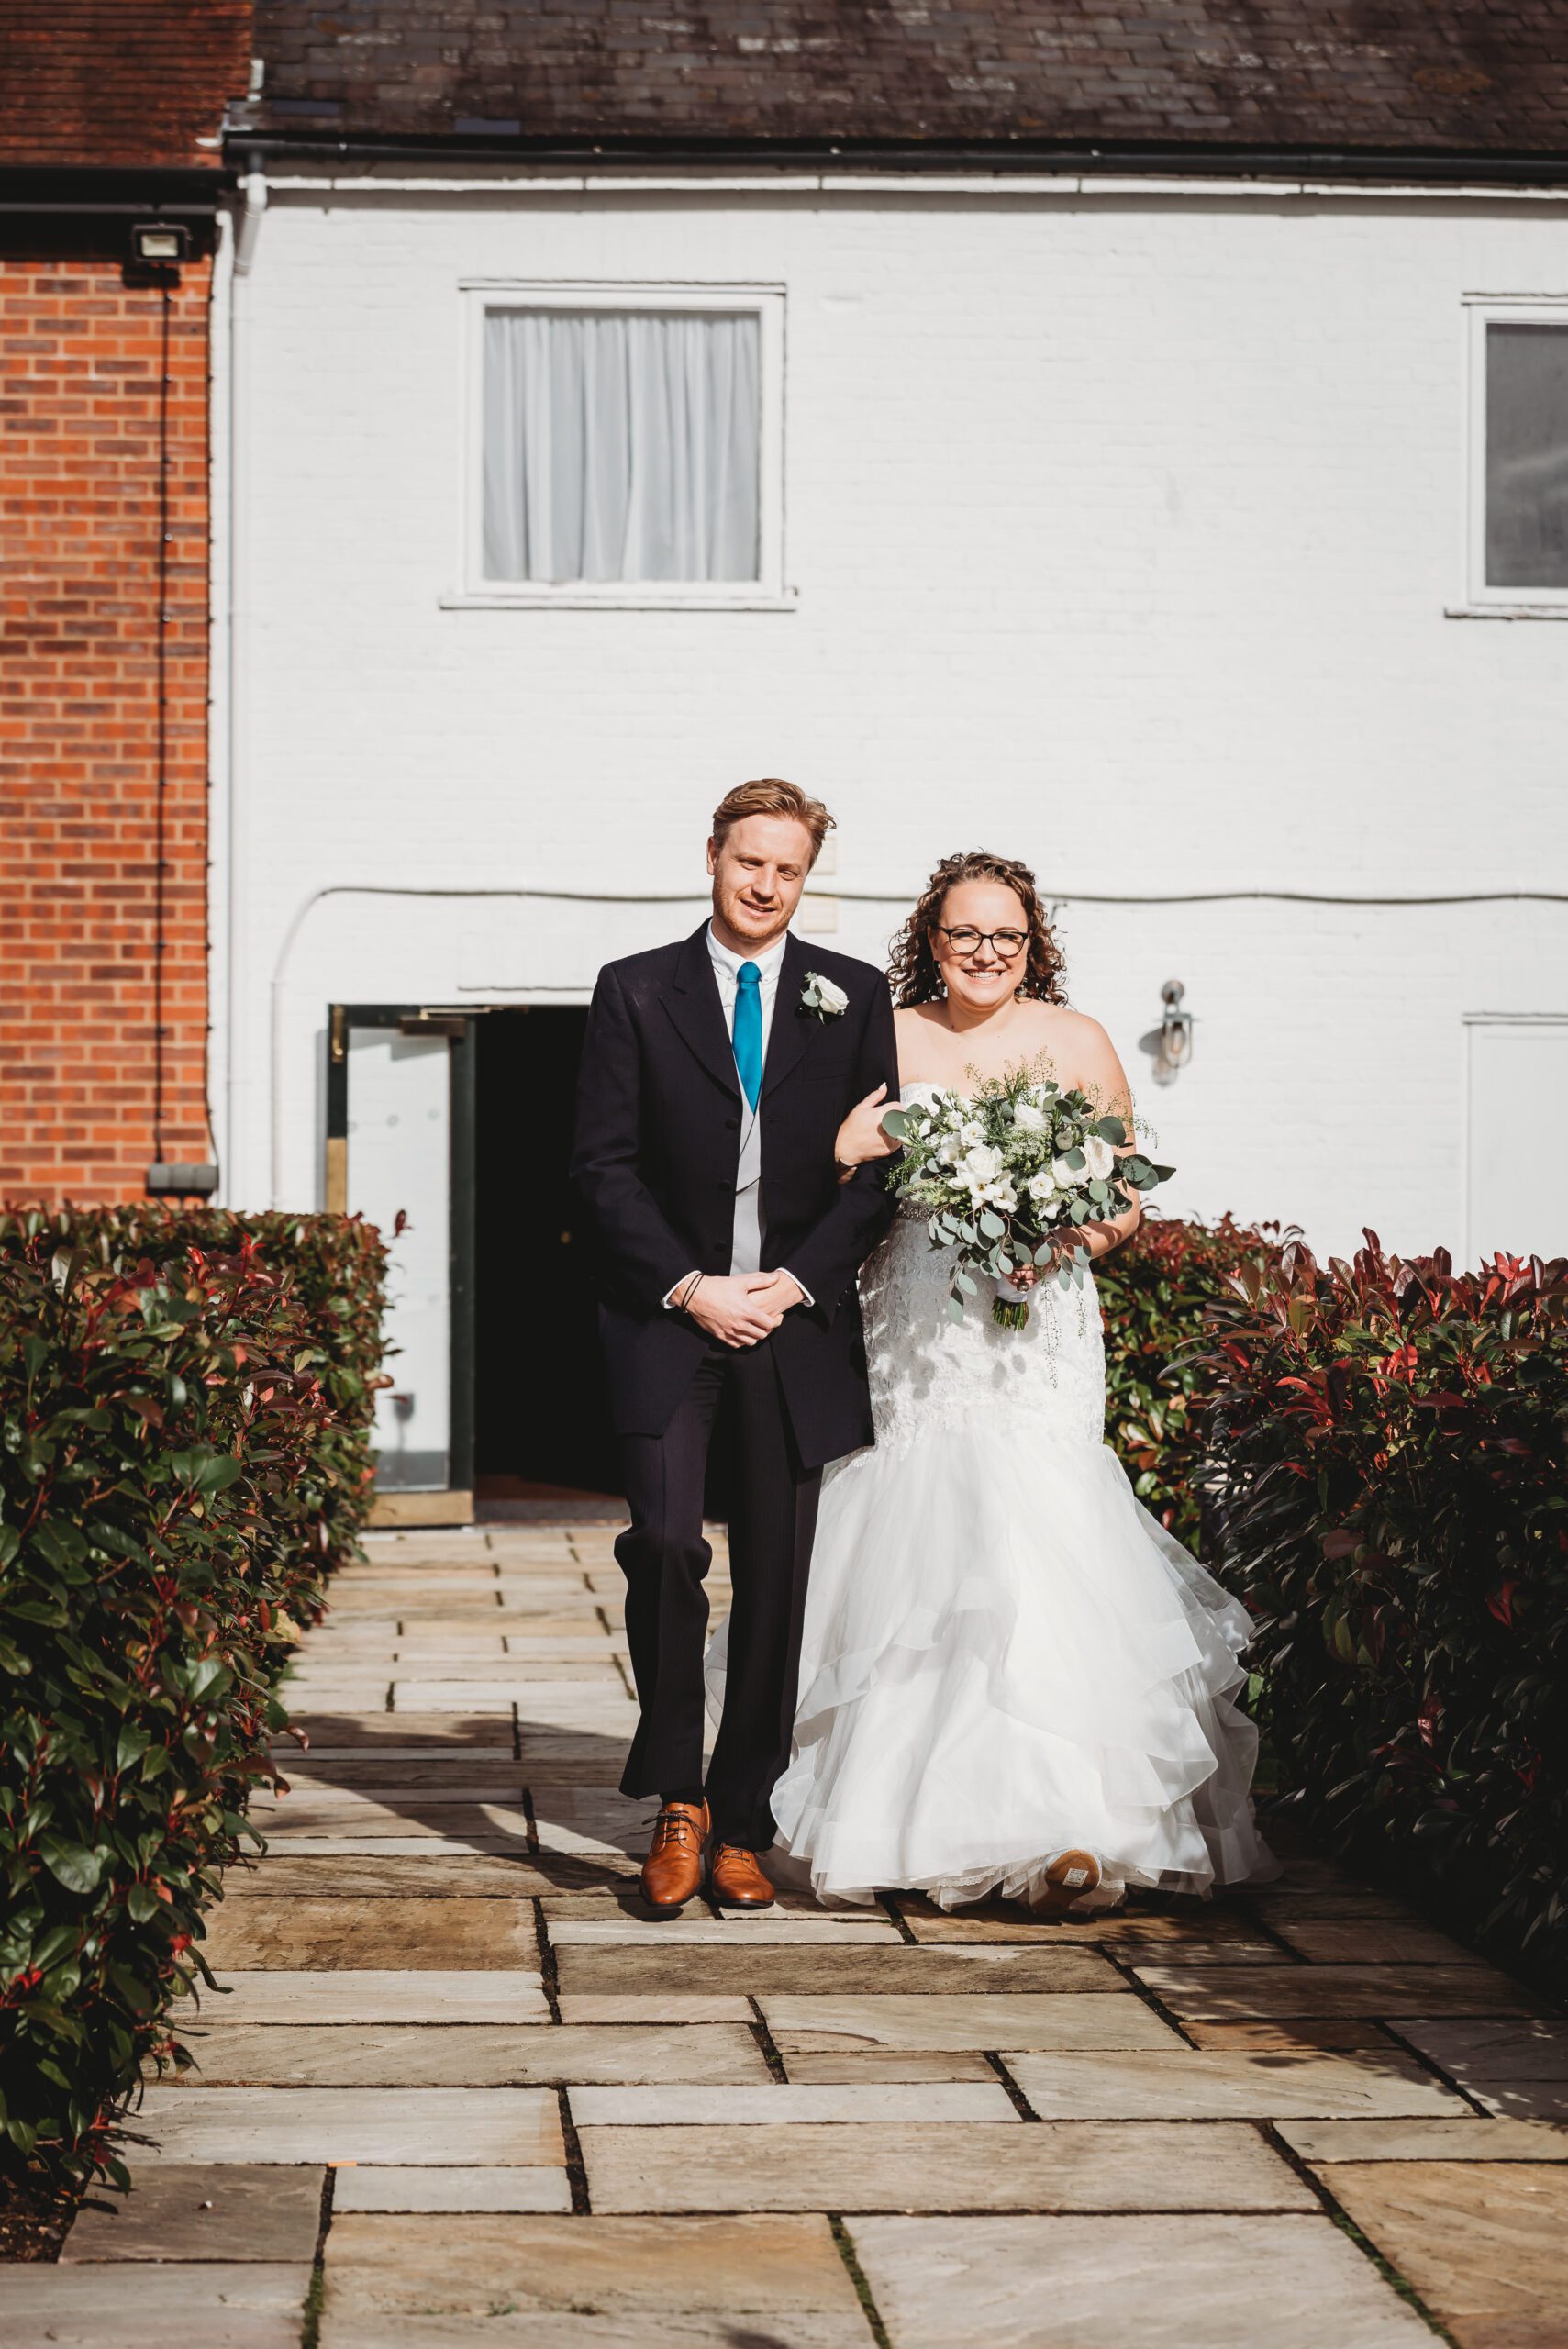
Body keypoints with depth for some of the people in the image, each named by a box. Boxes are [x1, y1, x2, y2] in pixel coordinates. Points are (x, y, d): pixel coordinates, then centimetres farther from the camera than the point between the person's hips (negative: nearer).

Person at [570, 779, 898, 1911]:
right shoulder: (636, 990, 4)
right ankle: (677, 1797, 0)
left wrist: (794, 1281, -7)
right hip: (667, 1318, -1)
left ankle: (742, 1826, 13)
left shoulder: (855, 996, 8)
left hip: (797, 1323, 1)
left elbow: (879, 1166, 5)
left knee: (777, 1578, 3)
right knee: (665, 1542, -16)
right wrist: (689, 1288, -10)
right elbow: (604, 1164, 0)